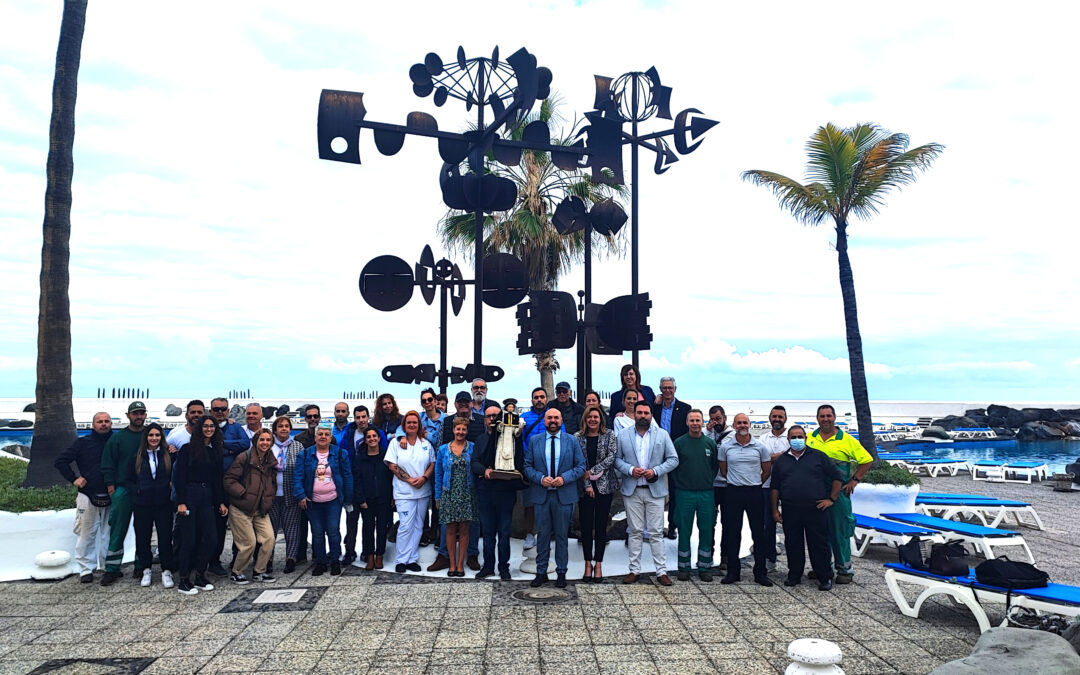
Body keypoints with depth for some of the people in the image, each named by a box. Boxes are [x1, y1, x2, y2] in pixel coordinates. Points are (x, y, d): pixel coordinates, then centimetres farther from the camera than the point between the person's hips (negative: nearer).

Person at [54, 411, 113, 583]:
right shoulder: (83, 443, 3)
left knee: (109, 533, 7)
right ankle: (86, 569, 10)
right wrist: (73, 479, -3)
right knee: (86, 534, 1)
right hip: (88, 496, -1)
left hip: (111, 497, 1)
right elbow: (60, 461, 5)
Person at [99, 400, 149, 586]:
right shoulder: (117, 438, 5)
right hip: (123, 489, -1)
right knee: (117, 530, -1)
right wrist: (111, 487, -3)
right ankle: (112, 569, 4)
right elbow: (107, 465, 5)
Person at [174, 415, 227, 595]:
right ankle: (183, 581, 9)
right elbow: (178, 476, -6)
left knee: (211, 538, -2)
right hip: (189, 496, -5)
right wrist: (181, 502, -13)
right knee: (189, 539, -2)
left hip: (207, 498, 5)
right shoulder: (188, 449, -2)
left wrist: (221, 502, 11)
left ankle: (200, 576, 13)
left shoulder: (216, 452, 13)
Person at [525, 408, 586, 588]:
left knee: (562, 535, 7)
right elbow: (527, 466, 3)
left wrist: (564, 478, -14)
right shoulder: (534, 441, 5)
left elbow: (581, 466, 0)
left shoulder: (572, 441, 3)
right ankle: (541, 572, 17)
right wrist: (540, 478, -14)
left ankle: (561, 573, 17)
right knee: (542, 534, 7)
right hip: (541, 495, 1)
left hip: (564, 495, -1)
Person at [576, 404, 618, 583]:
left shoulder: (609, 435, 2)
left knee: (601, 526, 1)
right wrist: (587, 484, -9)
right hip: (585, 486, 1)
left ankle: (598, 564, 9)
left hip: (605, 486, -1)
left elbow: (612, 457, -8)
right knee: (586, 526, 2)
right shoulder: (578, 438, 3)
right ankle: (588, 564, 12)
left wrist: (592, 471, -12)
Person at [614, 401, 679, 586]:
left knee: (656, 532, 0)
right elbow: (616, 459, 4)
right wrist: (630, 470, -13)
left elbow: (673, 459, 3)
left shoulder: (662, 435, 4)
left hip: (655, 489, -1)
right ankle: (634, 570, 14)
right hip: (632, 490, 1)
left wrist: (656, 471, -11)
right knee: (635, 532, 6)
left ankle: (662, 572, 6)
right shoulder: (623, 435, 5)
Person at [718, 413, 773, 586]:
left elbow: (767, 471, 12)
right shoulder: (725, 446, 1)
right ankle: (732, 571, 14)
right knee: (733, 532, 6)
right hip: (733, 492, 0)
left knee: (758, 532, 3)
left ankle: (760, 572, 12)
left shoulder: (760, 447, 1)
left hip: (755, 492, 0)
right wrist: (735, 481, 11)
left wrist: (755, 483, 12)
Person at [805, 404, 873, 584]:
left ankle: (845, 569, 9)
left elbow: (867, 460, 2)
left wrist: (854, 480, -4)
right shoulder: (809, 438, 7)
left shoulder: (846, 439, -1)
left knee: (839, 530, -1)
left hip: (838, 492, -3)